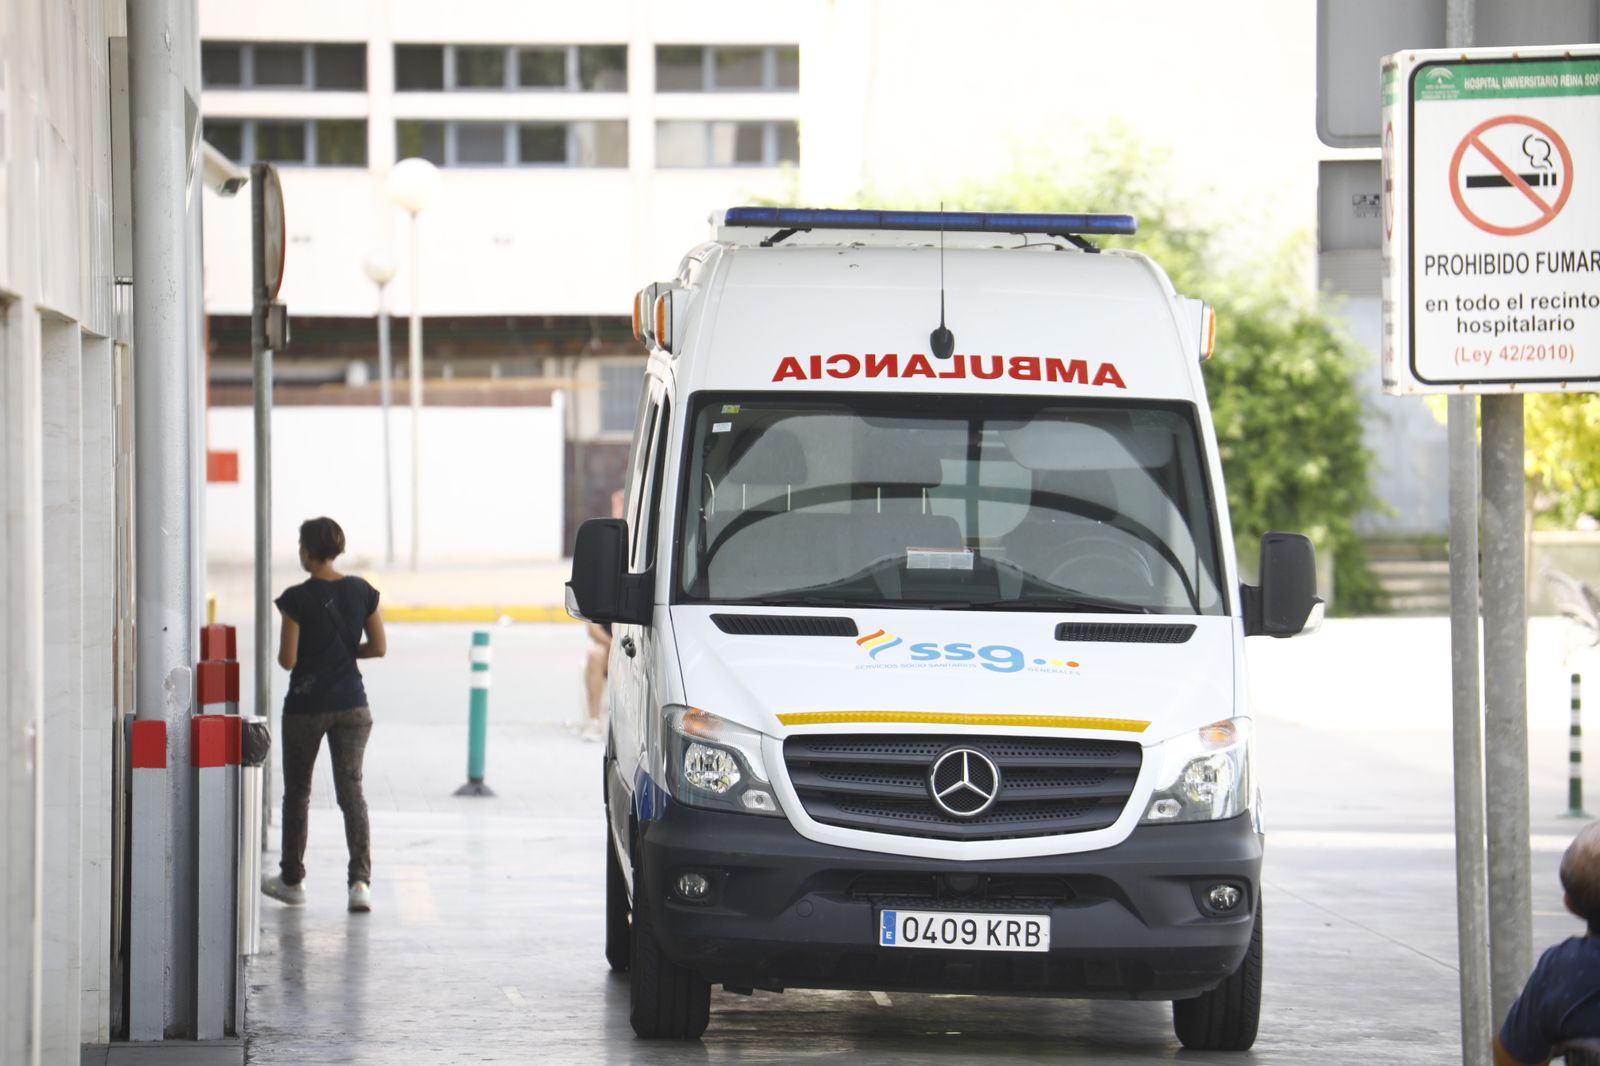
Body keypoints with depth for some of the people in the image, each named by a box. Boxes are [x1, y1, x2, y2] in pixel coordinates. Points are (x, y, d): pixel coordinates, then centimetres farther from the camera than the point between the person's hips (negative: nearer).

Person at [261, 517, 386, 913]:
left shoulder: (297, 599, -13)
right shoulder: (362, 592, -2)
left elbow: (287, 660, -13)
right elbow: (379, 648, 2)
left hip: (305, 707, -3)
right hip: (351, 705, 3)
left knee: (297, 792, 13)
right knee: (351, 790, 2)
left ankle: (292, 880, 24)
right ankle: (360, 880, -13)